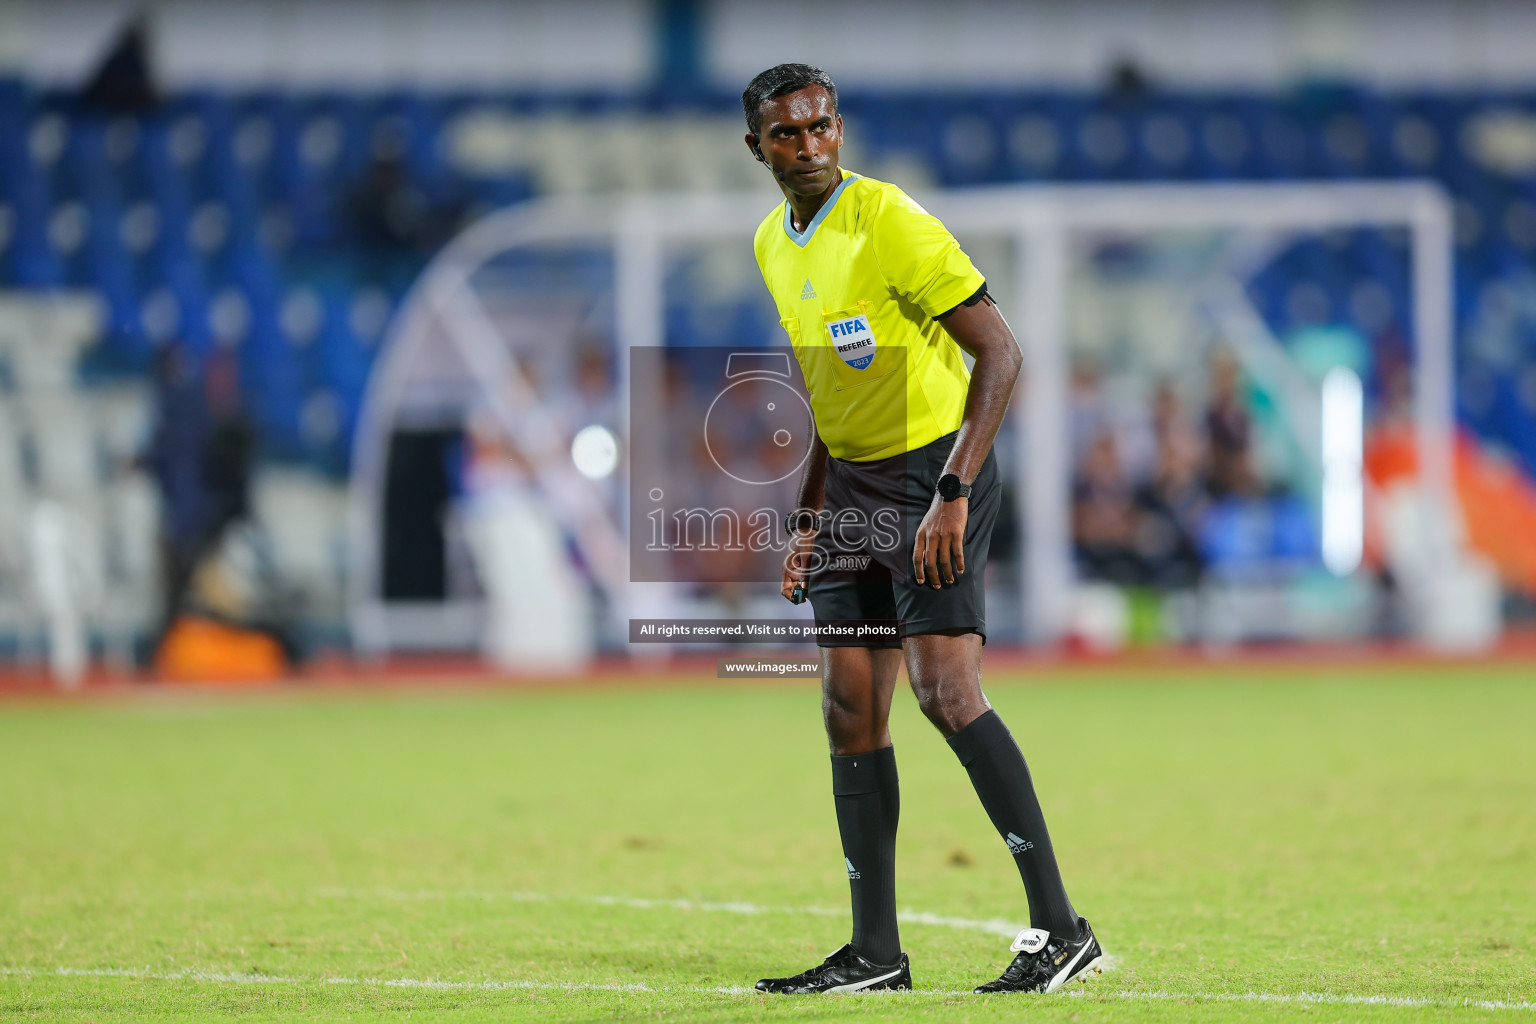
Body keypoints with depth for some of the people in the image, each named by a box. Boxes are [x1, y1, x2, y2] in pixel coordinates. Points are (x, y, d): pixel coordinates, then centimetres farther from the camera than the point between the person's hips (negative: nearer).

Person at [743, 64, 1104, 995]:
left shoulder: (890, 222, -16)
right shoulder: (773, 245, 9)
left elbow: (1001, 354, -18)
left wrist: (953, 492, -24)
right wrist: (810, 517, 18)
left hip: (935, 469, -8)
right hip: (852, 484, 8)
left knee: (946, 690, -18)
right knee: (850, 710, 4)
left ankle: (1061, 927, -16)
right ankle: (876, 951, 9)